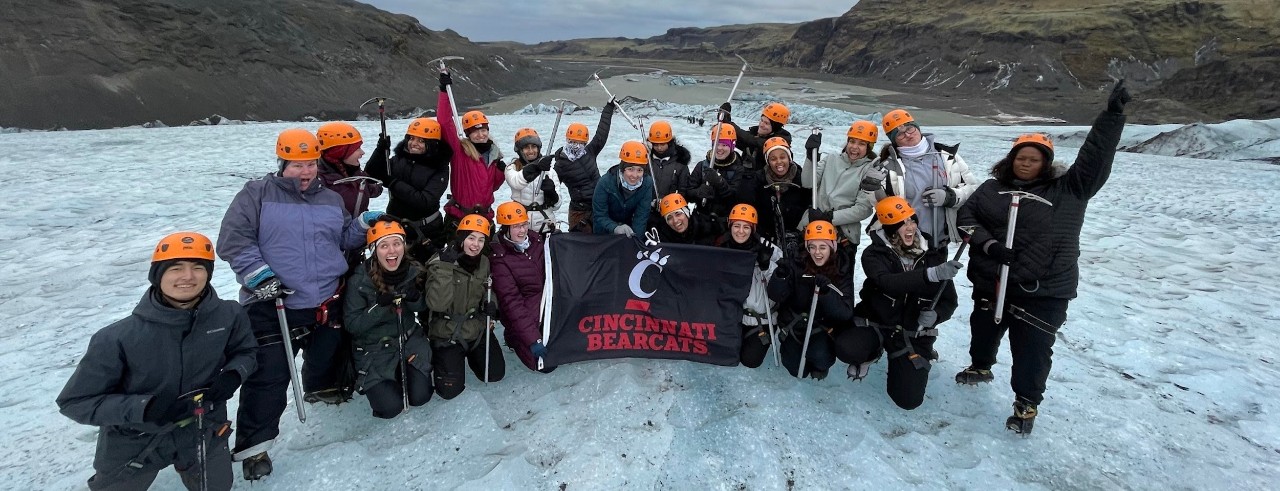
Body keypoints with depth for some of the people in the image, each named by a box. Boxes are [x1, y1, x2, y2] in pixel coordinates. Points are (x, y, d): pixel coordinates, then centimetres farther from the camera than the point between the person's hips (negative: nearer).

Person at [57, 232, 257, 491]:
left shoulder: (229, 315, -19)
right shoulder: (118, 338, -27)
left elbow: (245, 350, 1)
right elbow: (76, 402, -18)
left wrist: (233, 375, -19)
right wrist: (145, 408, -31)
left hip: (204, 429, 2)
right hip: (135, 440, -2)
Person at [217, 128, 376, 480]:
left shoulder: (331, 200, 12)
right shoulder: (256, 194, -4)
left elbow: (342, 240, 17)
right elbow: (233, 240, -9)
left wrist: (362, 225, -1)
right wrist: (259, 275, -18)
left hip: (325, 304, 5)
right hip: (271, 306, -4)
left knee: (325, 362, 19)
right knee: (268, 376, -5)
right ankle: (255, 445, 9)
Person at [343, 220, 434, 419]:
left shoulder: (414, 271, -11)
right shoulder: (360, 280, -20)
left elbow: (423, 308, 2)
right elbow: (352, 324, -17)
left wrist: (415, 297, -21)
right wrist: (380, 305, -32)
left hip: (409, 340, 3)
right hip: (373, 348, -3)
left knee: (420, 396, -6)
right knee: (391, 407, -11)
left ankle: (402, 372, 25)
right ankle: (371, 382, 21)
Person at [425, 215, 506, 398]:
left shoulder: (484, 262, -1)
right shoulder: (440, 262, -19)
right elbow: (437, 304, -31)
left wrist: (490, 304, -2)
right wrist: (445, 267, -37)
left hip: (478, 329, 5)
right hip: (447, 334, -5)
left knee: (495, 374, 5)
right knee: (451, 390, -7)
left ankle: (470, 354, 32)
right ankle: (436, 358, 23)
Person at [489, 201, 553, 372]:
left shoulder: (537, 240, -1)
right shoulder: (501, 259, -16)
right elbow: (511, 302, -20)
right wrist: (532, 339, -25)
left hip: (550, 305, 5)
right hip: (523, 313, -5)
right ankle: (515, 339, 14)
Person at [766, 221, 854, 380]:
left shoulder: (842, 271, -12)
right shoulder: (796, 265, -12)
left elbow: (846, 313, -20)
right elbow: (775, 296, -16)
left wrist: (827, 291, -37)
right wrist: (781, 275, -35)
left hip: (824, 328, -1)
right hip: (794, 326, 1)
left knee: (820, 357, -27)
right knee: (797, 371, -1)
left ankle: (820, 365, 10)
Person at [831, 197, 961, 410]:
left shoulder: (933, 255, -4)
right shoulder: (874, 254, -12)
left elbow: (949, 301, 2)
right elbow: (888, 283, -33)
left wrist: (934, 315, -21)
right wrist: (931, 274, -47)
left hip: (913, 333, 2)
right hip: (875, 323, -2)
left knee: (909, 400, -8)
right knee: (846, 348, -34)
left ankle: (901, 361, 27)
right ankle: (873, 351, 6)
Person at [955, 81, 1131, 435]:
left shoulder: (1068, 190, -3)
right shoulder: (992, 189, 2)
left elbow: (1095, 159, -11)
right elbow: (966, 217, -1)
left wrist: (1112, 116, -19)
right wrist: (987, 244, -17)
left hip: (1044, 291, -3)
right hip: (991, 282, 3)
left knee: (1032, 350, 2)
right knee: (984, 330, 24)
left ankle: (1027, 404, 23)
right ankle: (980, 367, 53)